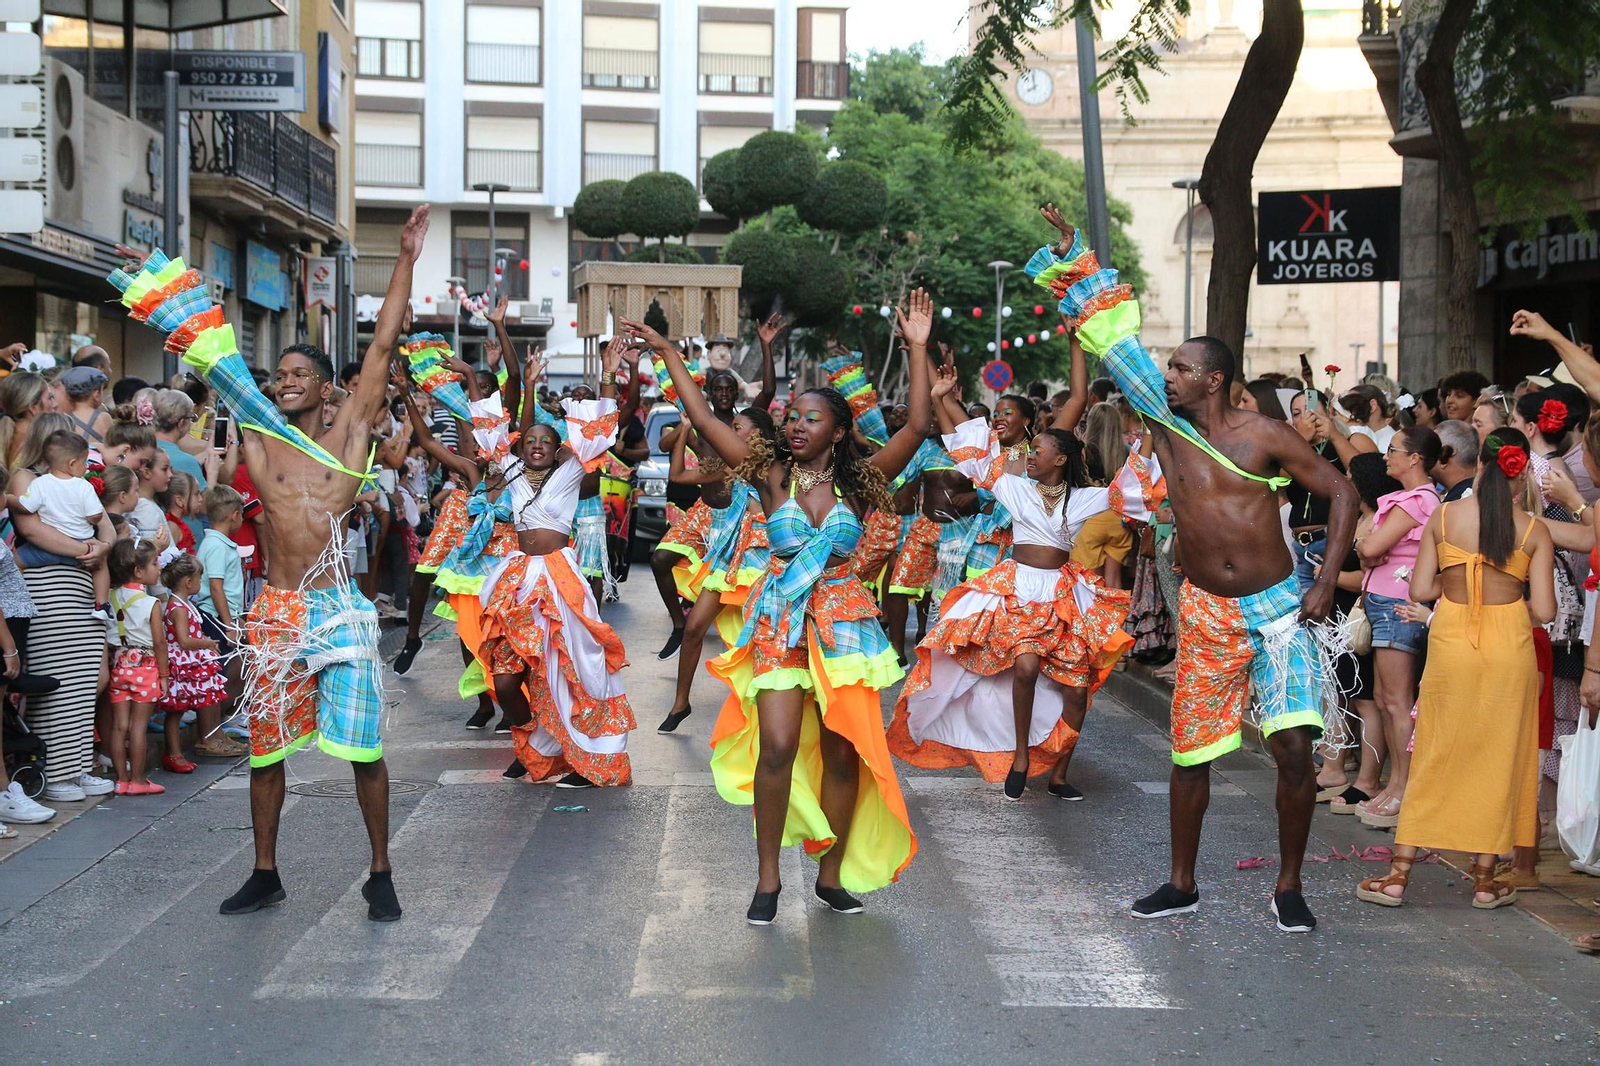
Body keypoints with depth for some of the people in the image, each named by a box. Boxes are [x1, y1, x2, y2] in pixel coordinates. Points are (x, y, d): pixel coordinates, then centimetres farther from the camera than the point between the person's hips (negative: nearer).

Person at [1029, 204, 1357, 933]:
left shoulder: (1263, 435, -7)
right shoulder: (1167, 427, 1)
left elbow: (1341, 493, -1)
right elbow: (1119, 342, -2)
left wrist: (1327, 583, -9)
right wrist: (1071, 250, -3)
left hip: (1278, 609, -3)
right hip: (1206, 614, 3)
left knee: (1294, 749, -9)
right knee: (1191, 755, 7)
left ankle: (1289, 888, 8)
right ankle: (1182, 885, 23)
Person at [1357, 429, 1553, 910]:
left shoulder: (1443, 517, -2)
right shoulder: (1534, 530, -4)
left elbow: (1419, 589, -3)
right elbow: (1544, 610, -5)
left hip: (1452, 641, 1)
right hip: (1510, 644, -1)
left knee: (1435, 757, 8)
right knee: (1498, 758, 10)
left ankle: (1399, 874, 8)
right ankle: (1485, 880, 15)